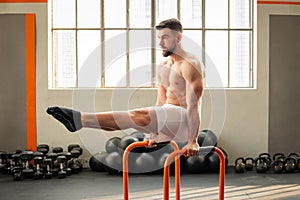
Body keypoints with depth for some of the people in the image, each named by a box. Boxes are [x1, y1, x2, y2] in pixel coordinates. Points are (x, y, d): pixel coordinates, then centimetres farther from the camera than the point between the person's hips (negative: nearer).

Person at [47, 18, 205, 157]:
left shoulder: (190, 65, -12)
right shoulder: (162, 68, 17)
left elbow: (193, 106, -19)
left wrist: (193, 141, -23)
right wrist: (154, 135, 18)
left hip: (183, 120, -9)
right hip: (168, 121, 9)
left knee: (140, 116, -29)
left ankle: (78, 119, -36)